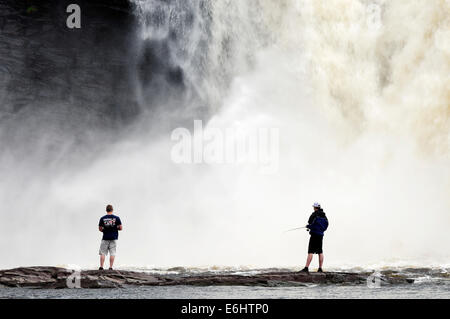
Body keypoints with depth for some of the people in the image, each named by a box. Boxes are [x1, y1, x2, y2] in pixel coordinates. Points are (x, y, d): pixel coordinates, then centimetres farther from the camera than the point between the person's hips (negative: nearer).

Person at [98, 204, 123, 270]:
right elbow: (120, 228, -4)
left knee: (102, 253, 6)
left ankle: (101, 267, 1)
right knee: (112, 253, 3)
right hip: (114, 238, 0)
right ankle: (110, 267, -1)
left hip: (105, 238, 0)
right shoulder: (116, 218, -3)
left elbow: (100, 229, 1)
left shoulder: (102, 218, -2)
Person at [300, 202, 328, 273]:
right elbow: (326, 226, 16)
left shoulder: (314, 214, -9)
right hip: (321, 235, 7)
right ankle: (320, 268, 12)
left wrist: (308, 226, 6)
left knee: (311, 252, -11)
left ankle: (306, 268, -16)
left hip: (314, 234, -7)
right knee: (320, 252, 12)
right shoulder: (324, 216, 11)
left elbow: (311, 224, -14)